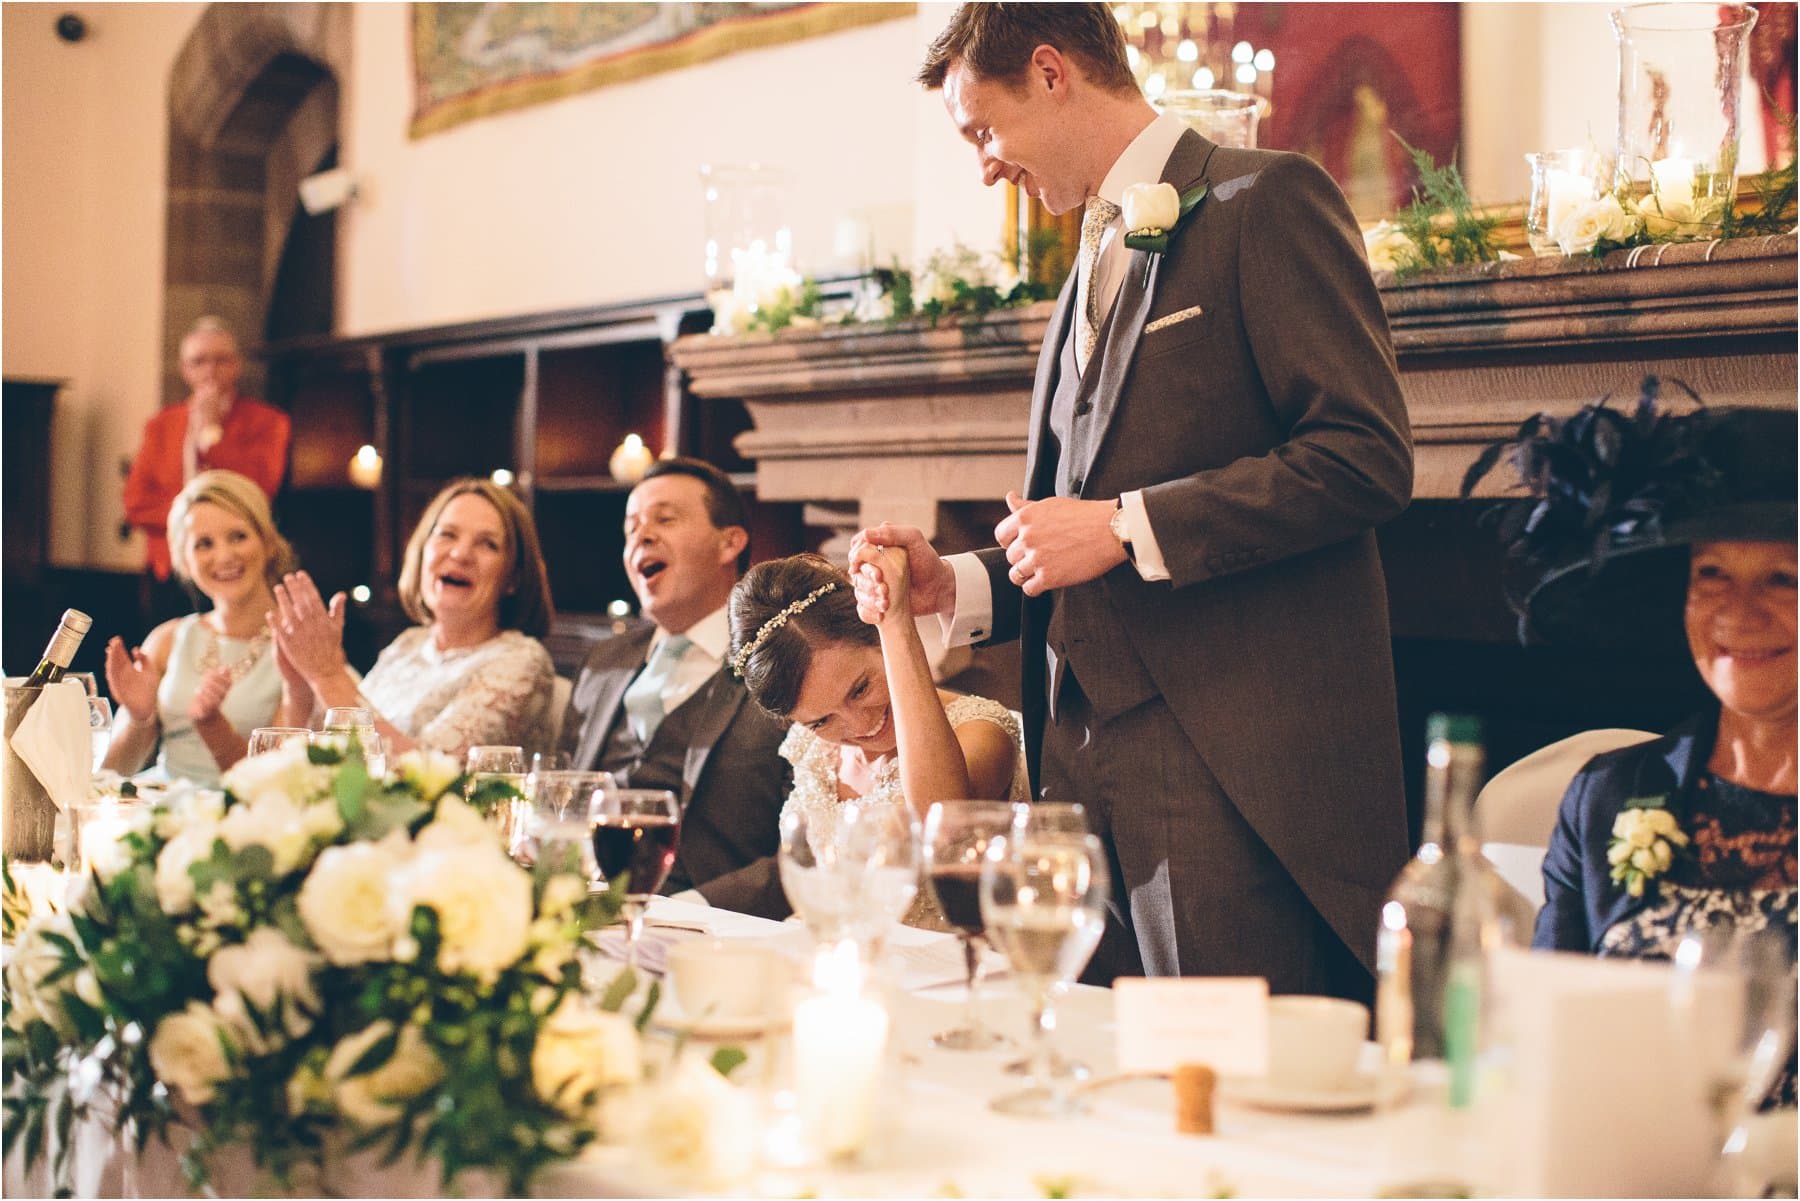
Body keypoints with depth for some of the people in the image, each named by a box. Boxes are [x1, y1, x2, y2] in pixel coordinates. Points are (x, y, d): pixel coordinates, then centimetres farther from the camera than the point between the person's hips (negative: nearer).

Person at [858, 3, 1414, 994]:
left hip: (1228, 764, -8)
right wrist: (957, 585, 12)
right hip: (1086, 762, 8)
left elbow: (1366, 459, -13)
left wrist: (1124, 529, -14)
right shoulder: (1090, 270, 24)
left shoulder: (1264, 202, -3)